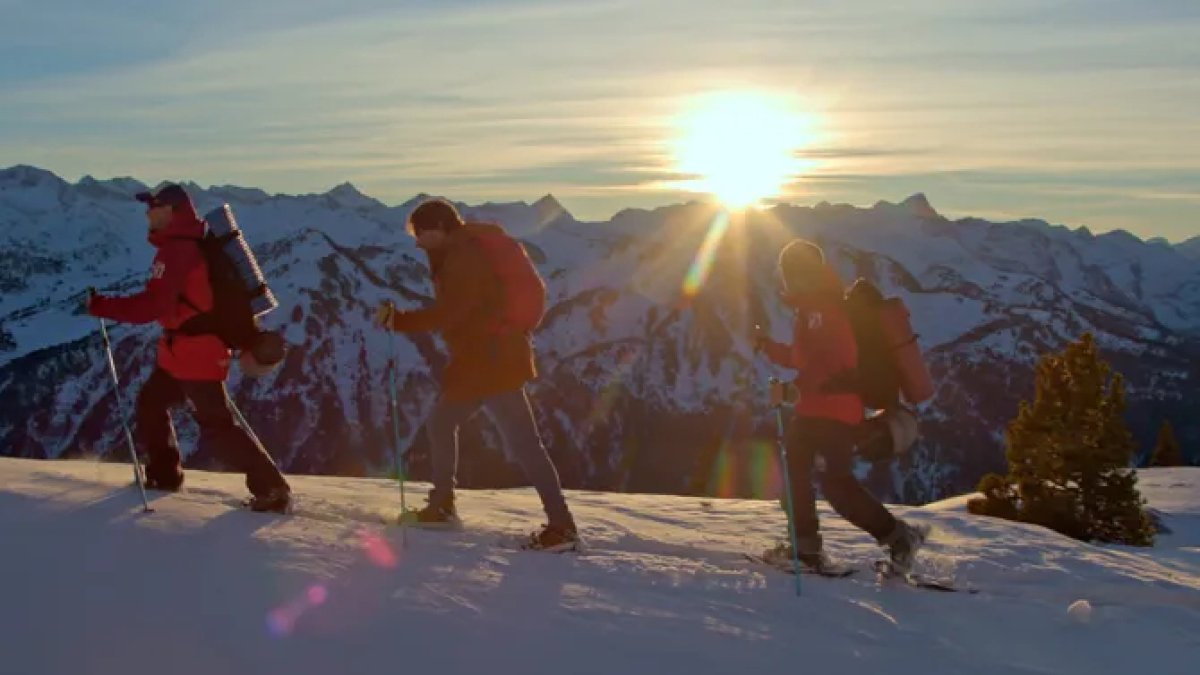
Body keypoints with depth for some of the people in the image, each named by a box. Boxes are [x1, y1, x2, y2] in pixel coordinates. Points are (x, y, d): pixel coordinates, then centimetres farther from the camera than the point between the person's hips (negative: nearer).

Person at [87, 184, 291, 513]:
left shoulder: (175, 250, -20)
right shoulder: (195, 243, 12)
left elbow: (151, 306, -25)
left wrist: (101, 306, -16)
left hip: (194, 352, -10)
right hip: (185, 350, 10)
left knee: (216, 428, -7)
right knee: (151, 402, 22)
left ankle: (273, 488, -5)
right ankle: (165, 474, 31)